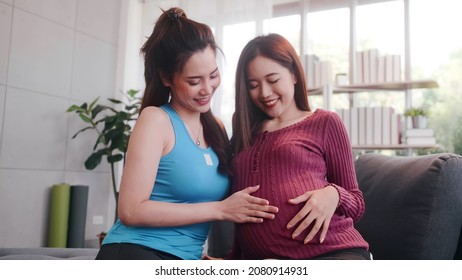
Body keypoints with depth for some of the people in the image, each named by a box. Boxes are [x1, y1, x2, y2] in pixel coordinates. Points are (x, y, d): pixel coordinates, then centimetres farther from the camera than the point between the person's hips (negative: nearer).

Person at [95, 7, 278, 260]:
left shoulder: (216, 128, 8)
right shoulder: (156, 119, -11)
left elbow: (226, 197, 17)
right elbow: (131, 211, -18)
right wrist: (221, 209, -17)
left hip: (186, 258, 6)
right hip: (135, 252, -6)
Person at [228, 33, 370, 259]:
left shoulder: (325, 122, 8)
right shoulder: (245, 132, 19)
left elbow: (356, 203, 10)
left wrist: (333, 194, -10)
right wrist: (232, 258, 10)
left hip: (333, 251, -2)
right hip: (260, 258, 3)